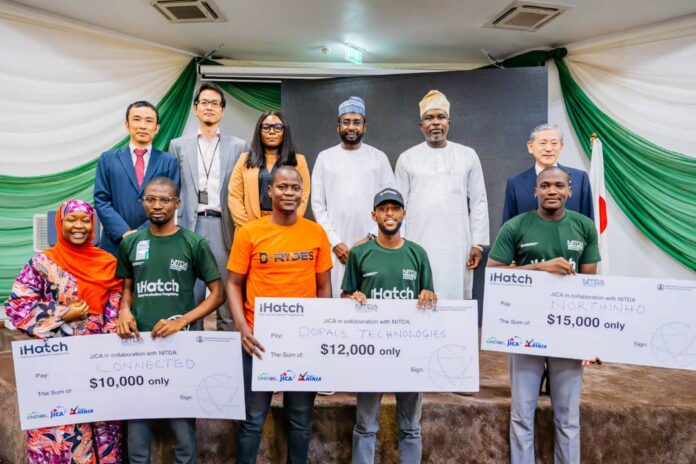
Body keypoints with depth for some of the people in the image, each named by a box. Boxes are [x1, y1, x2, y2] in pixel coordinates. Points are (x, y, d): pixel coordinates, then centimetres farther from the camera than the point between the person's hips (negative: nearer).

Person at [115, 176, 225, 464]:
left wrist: (181, 321, -15)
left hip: (181, 341, -3)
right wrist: (124, 311, -5)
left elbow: (218, 293, -4)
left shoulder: (194, 244, -4)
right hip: (139, 339, 3)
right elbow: (128, 287, 17)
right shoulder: (131, 243, 7)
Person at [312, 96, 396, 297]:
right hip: (336, 245, 0)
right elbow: (318, 205, 3)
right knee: (336, 296, 0)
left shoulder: (379, 157, 6)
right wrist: (335, 241, -5)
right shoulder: (325, 157, 6)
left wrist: (372, 237, -7)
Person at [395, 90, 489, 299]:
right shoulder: (407, 158, 6)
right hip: (419, 245, 0)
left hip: (457, 245, 1)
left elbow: (478, 202, 6)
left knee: (455, 297, 1)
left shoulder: (468, 156, 7)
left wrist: (478, 243, 0)